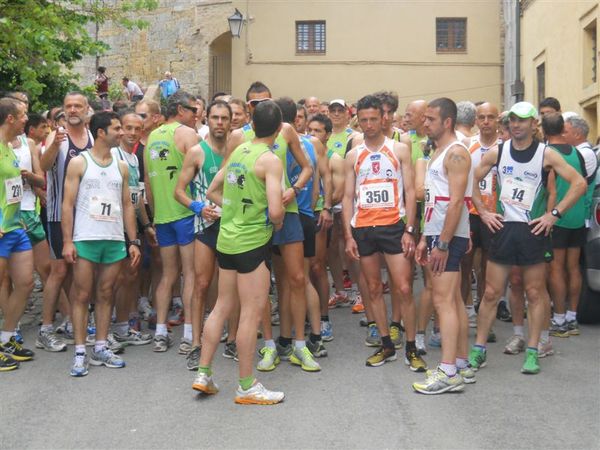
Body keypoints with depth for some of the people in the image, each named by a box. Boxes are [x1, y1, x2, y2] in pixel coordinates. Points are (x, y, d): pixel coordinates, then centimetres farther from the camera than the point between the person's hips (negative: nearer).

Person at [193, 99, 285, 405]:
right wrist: (277, 222, -2)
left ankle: (203, 374, 21)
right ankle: (247, 387, 10)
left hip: (227, 239, 8)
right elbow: (275, 210, -23)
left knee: (222, 307, 16)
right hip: (253, 242, -8)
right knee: (252, 313, 1)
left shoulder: (237, 152, 8)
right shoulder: (270, 160, -14)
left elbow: (213, 192, 17)